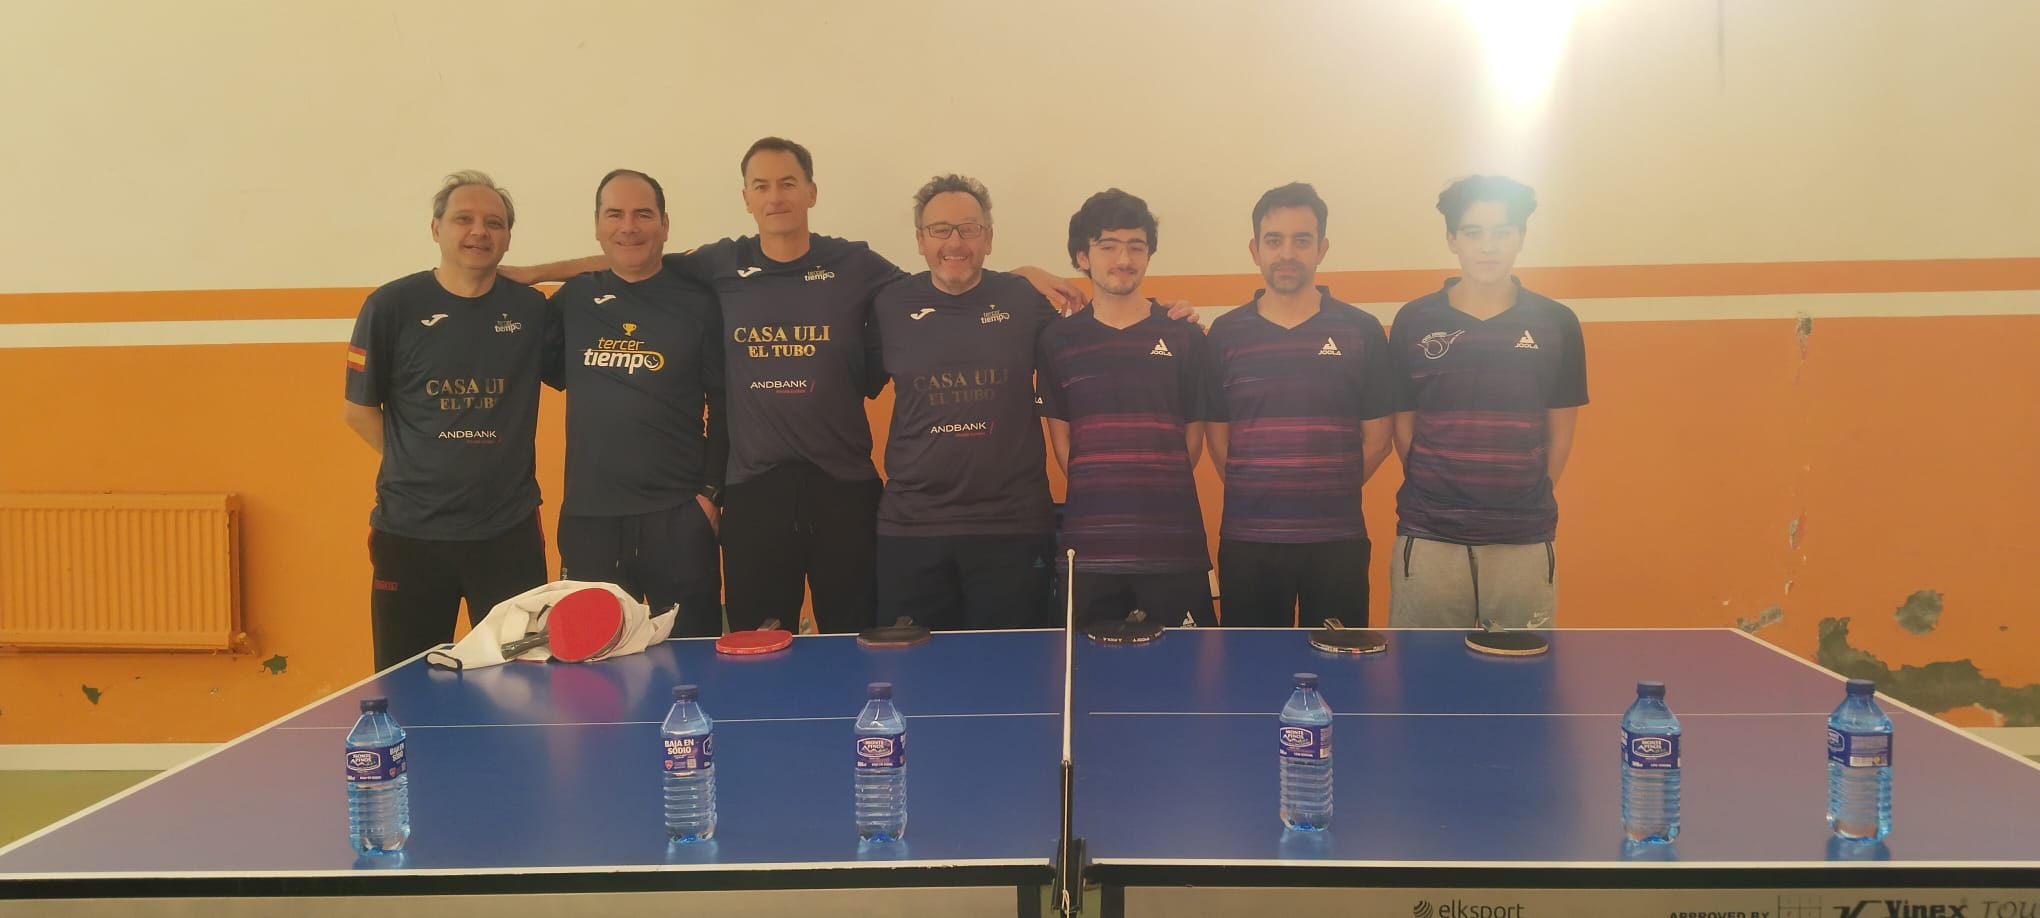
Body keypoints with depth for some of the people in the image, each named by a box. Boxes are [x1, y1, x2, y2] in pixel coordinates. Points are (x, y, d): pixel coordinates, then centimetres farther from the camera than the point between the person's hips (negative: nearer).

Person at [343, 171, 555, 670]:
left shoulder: (531, 310, 2)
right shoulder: (391, 306, -2)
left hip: (508, 532, 1)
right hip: (410, 532, -1)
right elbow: (361, 410, 4)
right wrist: (419, 466, 1)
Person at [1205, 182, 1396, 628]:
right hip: (1246, 541, 1)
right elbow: (1218, 438, 9)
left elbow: (1376, 438, 6)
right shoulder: (1225, 334, 5)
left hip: (1337, 541, 0)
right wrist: (1255, 497, 6)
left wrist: (1330, 498, 5)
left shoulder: (1362, 331, 2)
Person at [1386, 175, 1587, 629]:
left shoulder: (1556, 323, 3)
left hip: (1525, 541, 1)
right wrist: (1436, 494, 6)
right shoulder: (1414, 321, 2)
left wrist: (1530, 502, 7)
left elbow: (1560, 431, 8)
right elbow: (1403, 424, 7)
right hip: (1428, 539, 0)